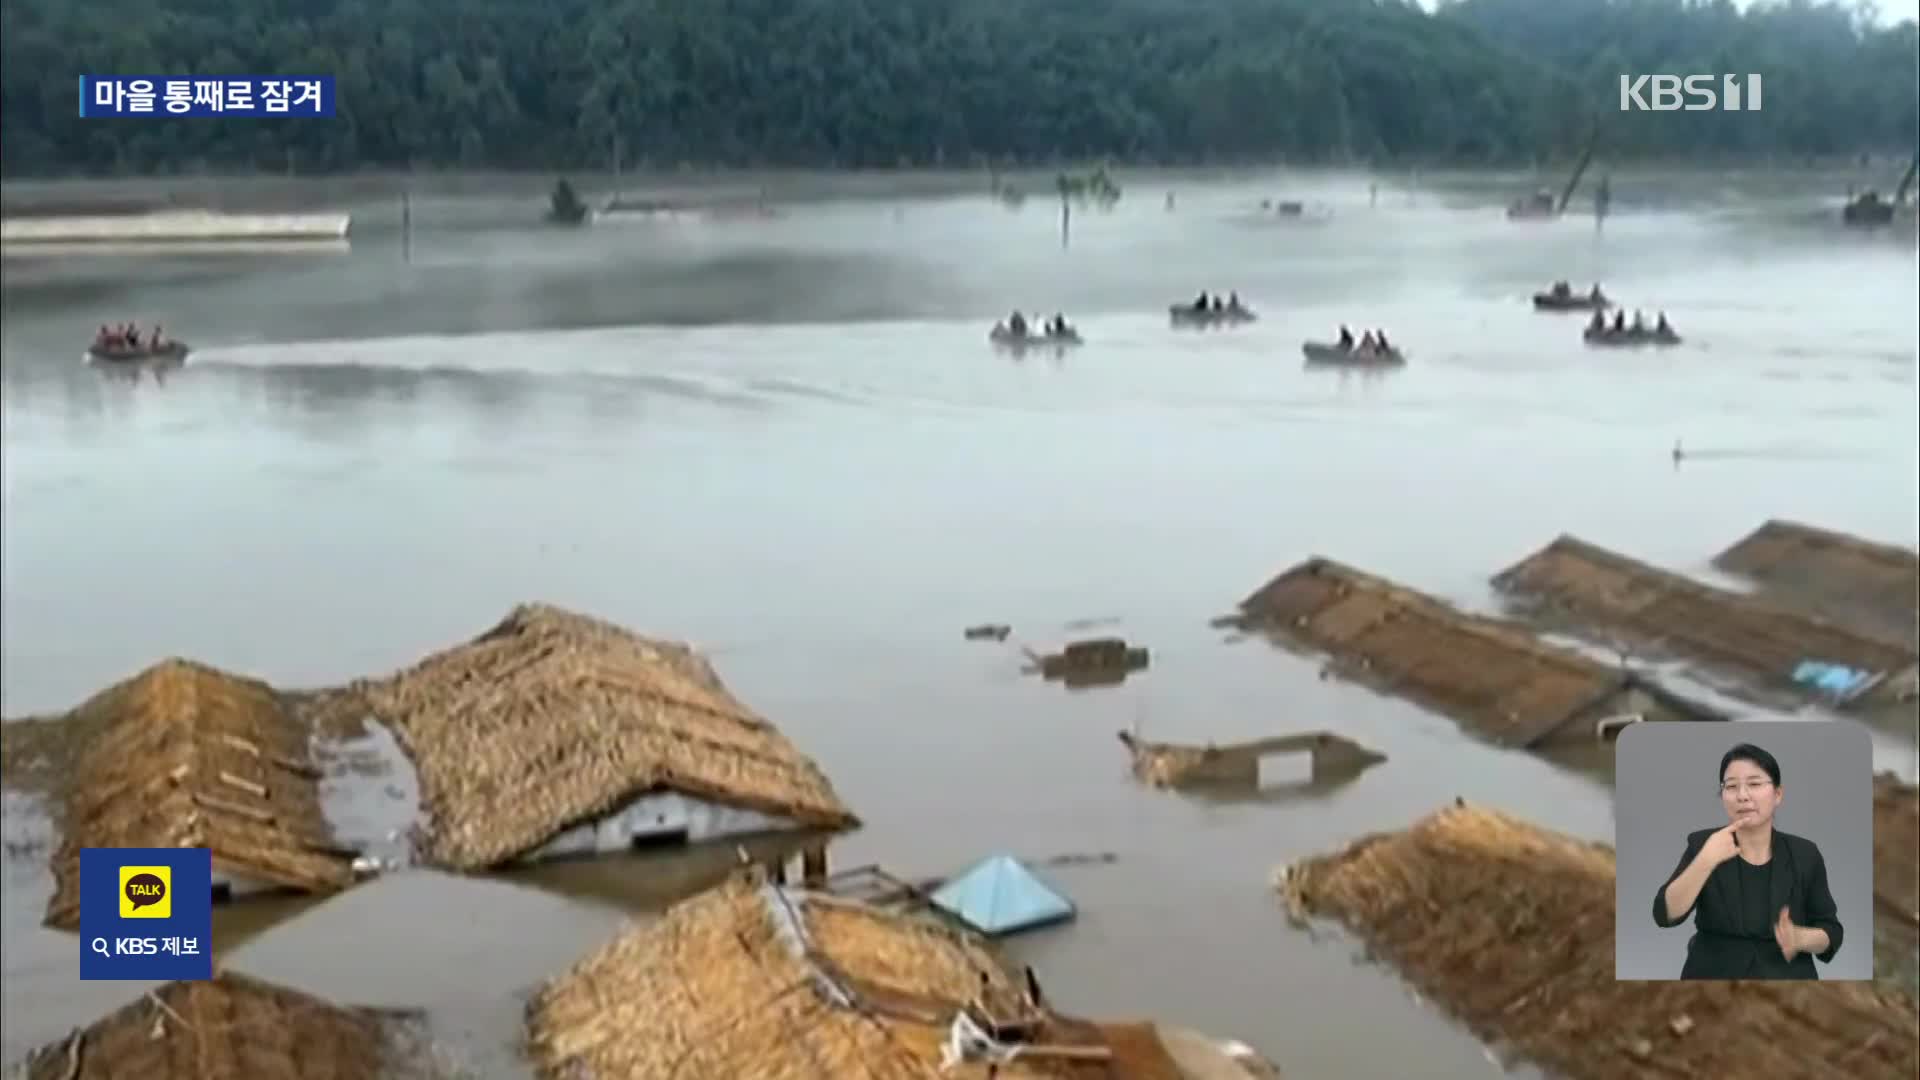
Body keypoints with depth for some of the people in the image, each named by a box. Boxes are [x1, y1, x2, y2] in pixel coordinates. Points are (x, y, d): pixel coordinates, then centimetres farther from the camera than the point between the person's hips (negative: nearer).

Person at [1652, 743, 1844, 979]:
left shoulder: (1804, 854, -3)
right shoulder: (1702, 845, -5)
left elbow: (1831, 932, 2)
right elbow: (1666, 914, -17)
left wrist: (1799, 938, -18)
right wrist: (1706, 860, -28)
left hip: (1785, 979, 1)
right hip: (1714, 976, 0)